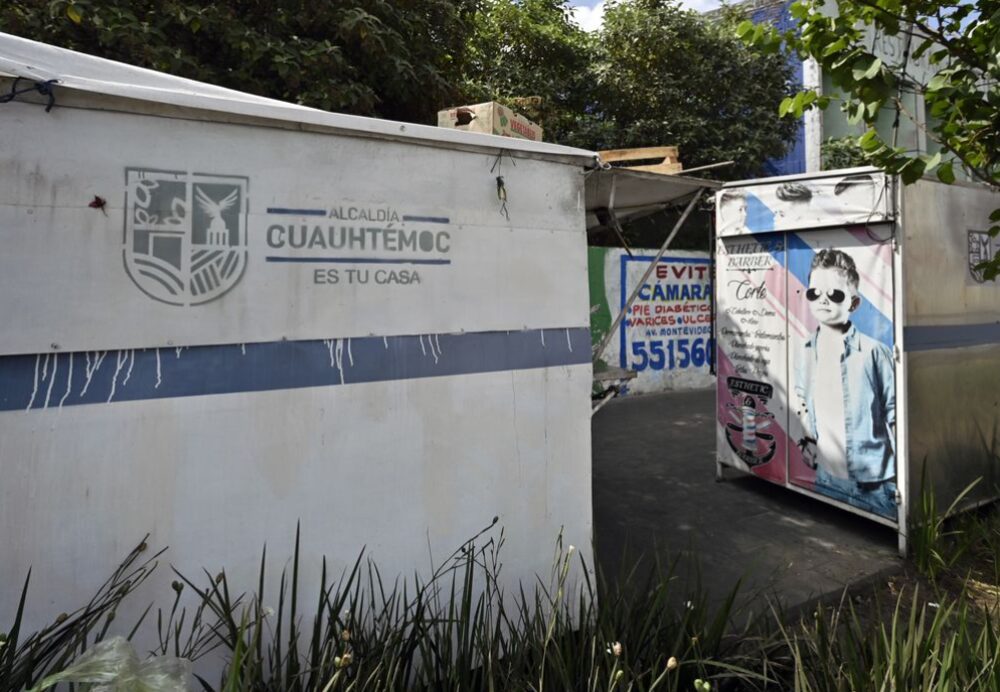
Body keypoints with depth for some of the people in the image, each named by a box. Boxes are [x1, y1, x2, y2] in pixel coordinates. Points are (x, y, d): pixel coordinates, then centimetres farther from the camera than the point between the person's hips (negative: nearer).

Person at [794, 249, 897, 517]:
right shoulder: (806, 354, 1)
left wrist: (903, 477, -10)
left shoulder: (874, 353, -14)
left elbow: (896, 416, -10)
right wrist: (807, 440, 7)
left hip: (875, 483, -5)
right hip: (827, 478, 5)